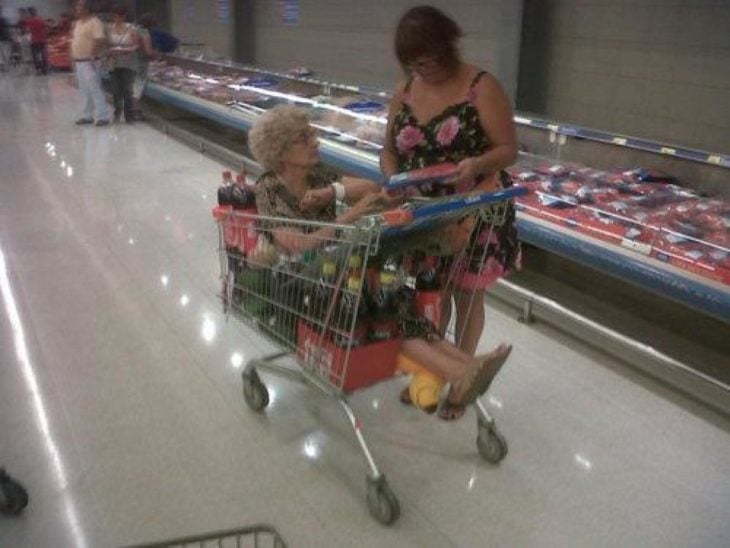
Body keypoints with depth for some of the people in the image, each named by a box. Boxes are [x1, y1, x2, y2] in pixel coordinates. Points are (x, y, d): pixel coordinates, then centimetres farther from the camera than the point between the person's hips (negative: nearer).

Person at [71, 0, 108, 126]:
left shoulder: (94, 22, -13)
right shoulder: (77, 23, 16)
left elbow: (101, 41, -22)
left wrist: (93, 55, -20)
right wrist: (73, 58, 18)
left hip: (89, 62, -9)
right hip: (78, 62, 9)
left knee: (95, 90, -9)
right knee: (84, 91, 13)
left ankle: (103, 117, -6)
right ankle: (87, 116, 20)